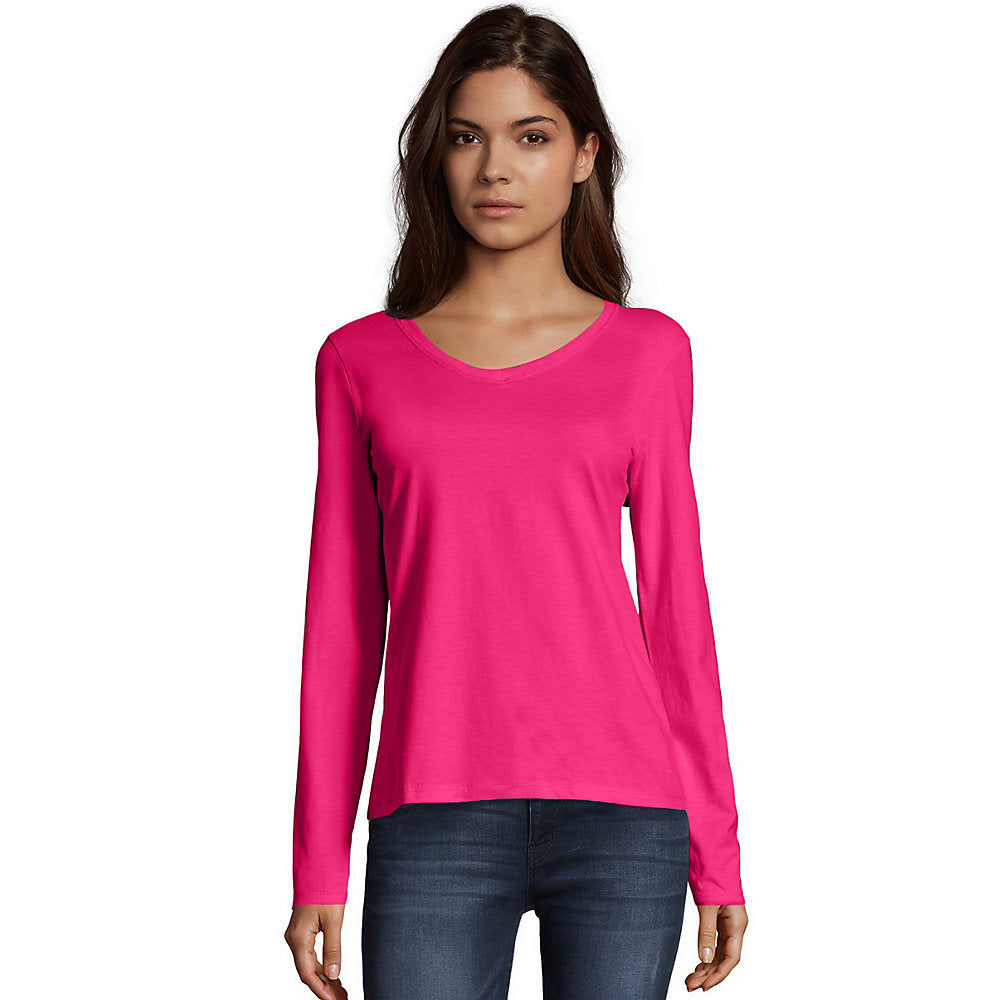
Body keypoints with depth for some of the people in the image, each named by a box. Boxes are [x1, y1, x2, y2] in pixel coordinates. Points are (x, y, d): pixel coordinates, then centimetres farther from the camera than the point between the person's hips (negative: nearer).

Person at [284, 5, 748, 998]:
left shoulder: (648, 351, 8)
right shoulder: (362, 360, 9)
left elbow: (676, 605, 9)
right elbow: (343, 625, 9)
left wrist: (716, 854, 8)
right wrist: (318, 867, 8)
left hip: (622, 815, 0)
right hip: (433, 824, 0)